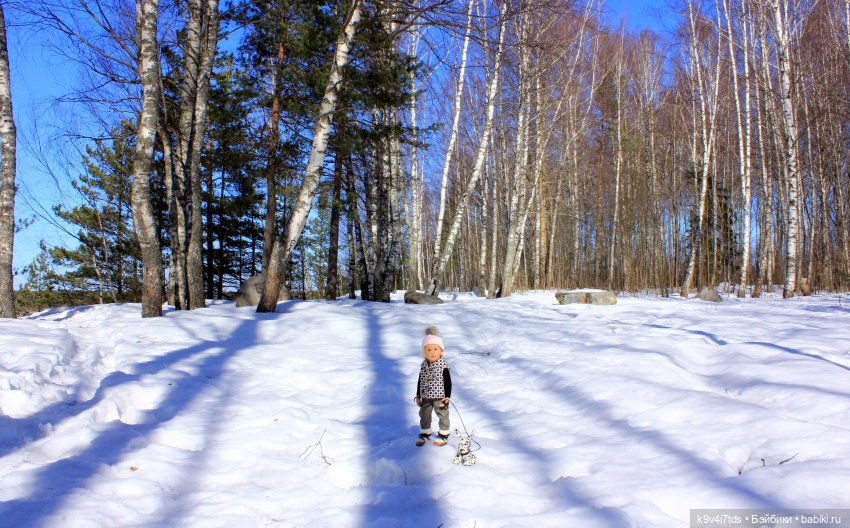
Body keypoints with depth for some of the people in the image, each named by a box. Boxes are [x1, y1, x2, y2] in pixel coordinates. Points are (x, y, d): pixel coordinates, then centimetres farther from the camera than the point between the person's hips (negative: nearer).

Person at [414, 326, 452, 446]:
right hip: (426, 397, 5)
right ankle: (424, 434, 34)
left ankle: (443, 435, 26)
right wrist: (418, 395, 8)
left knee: (442, 415, 10)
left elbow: (448, 382, -12)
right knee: (424, 415, 16)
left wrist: (447, 397, -13)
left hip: (439, 397, -5)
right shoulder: (423, 365, -3)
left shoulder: (443, 366, -17)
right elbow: (420, 381, 7)